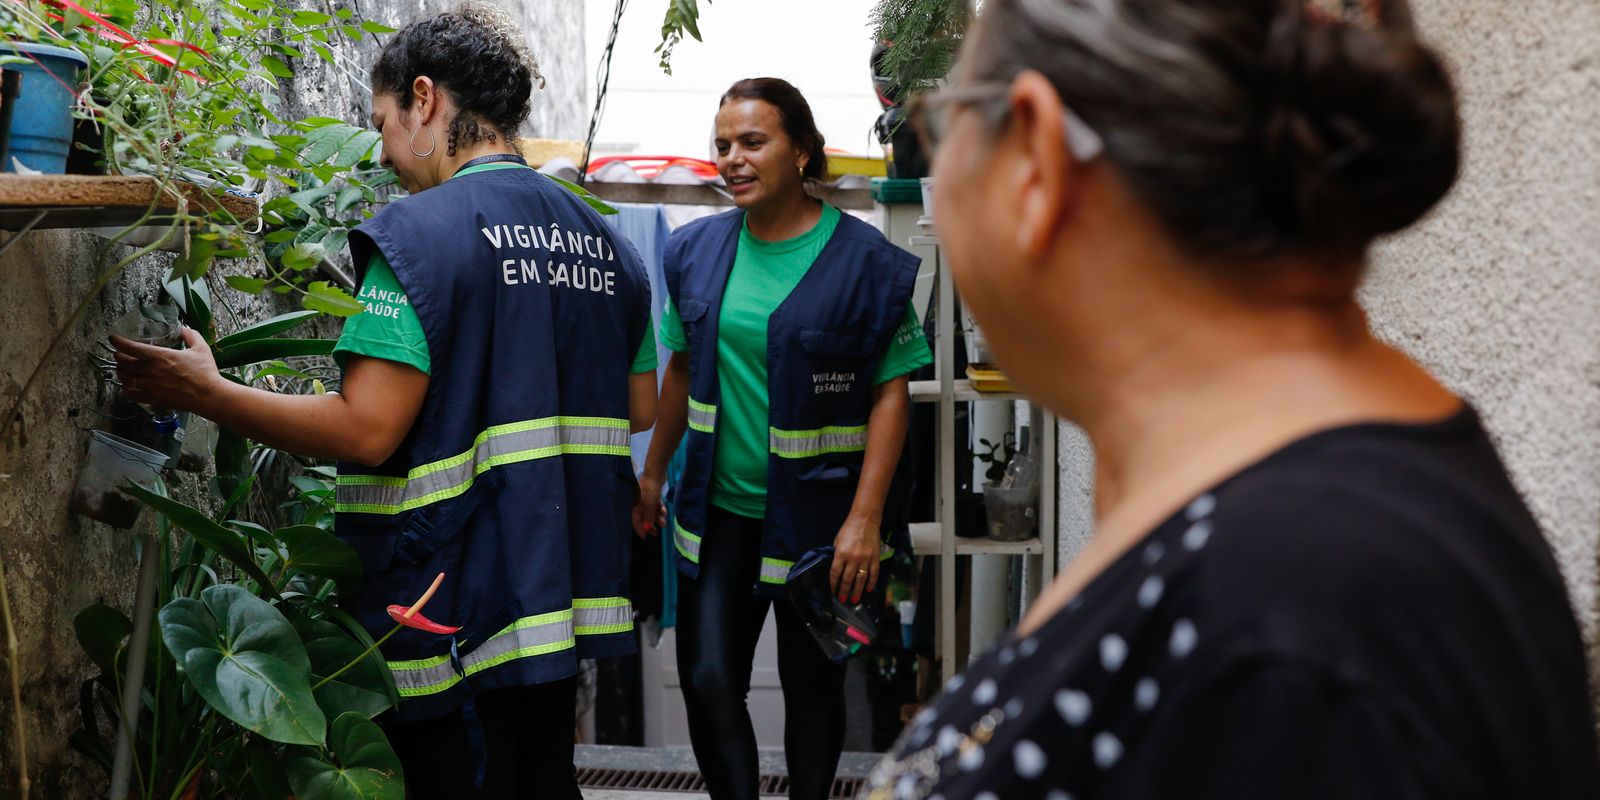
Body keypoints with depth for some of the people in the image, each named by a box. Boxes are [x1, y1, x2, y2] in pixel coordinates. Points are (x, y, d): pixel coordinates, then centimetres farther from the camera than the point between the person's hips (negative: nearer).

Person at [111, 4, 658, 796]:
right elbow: (637, 408, 14)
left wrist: (203, 393, -8)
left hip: (456, 606, -7)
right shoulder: (602, 241, 7)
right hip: (566, 595, 7)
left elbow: (365, 431, -20)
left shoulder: (419, 232, -15)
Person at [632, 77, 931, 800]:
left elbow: (891, 392, -10)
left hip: (816, 517, -3)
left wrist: (865, 518, -15)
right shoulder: (698, 250, 4)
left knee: (812, 686, 10)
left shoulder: (863, 259, -9)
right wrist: (653, 475, 15)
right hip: (718, 509, 3)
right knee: (707, 681, -2)